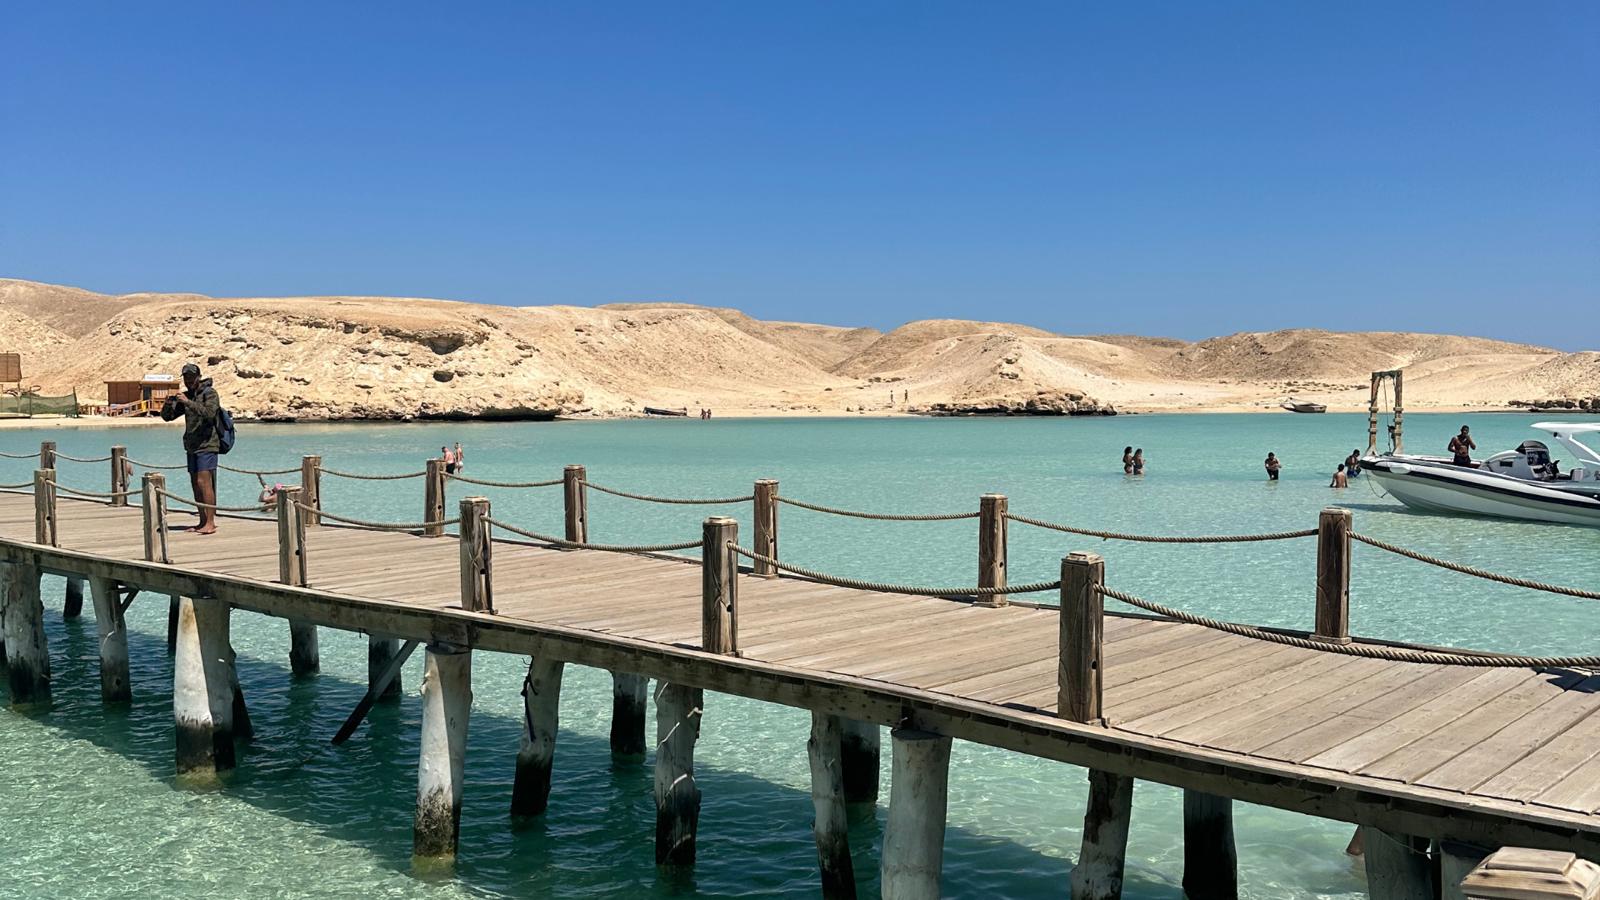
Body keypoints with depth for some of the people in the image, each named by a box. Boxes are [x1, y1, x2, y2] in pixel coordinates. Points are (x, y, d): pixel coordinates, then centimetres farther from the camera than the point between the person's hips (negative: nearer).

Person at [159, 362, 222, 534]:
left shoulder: (209, 393, -5)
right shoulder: (186, 396, 15)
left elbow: (209, 413, -23)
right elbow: (167, 416, 12)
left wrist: (188, 402, -28)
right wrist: (169, 403, -9)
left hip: (207, 445, -8)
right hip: (192, 447, 8)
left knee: (204, 483, -15)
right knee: (195, 485, 7)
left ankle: (210, 523, -17)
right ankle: (203, 522, 12)